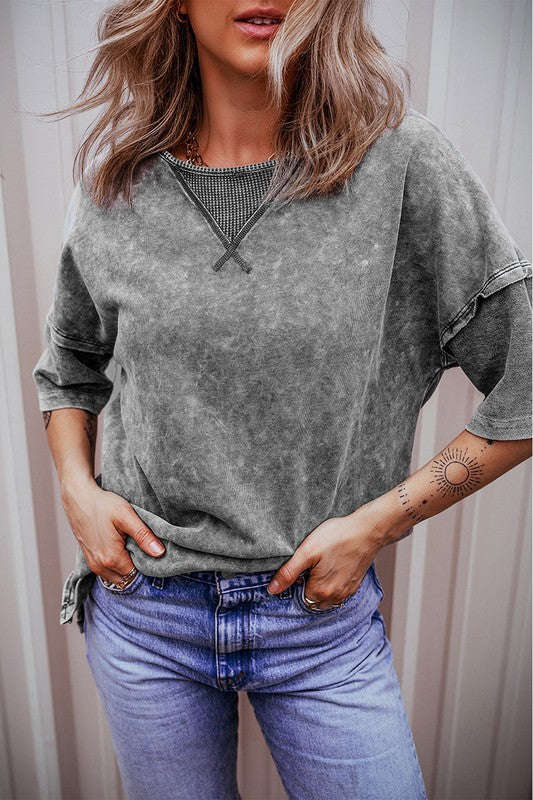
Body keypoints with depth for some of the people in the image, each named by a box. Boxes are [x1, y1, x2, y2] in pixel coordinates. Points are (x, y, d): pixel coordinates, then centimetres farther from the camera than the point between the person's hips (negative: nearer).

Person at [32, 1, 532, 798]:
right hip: (142, 613, 3)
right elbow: (67, 369, 13)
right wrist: (77, 489, -3)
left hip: (321, 617, -1)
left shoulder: (399, 158, -12)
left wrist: (376, 522, -12)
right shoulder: (114, 184, -2)